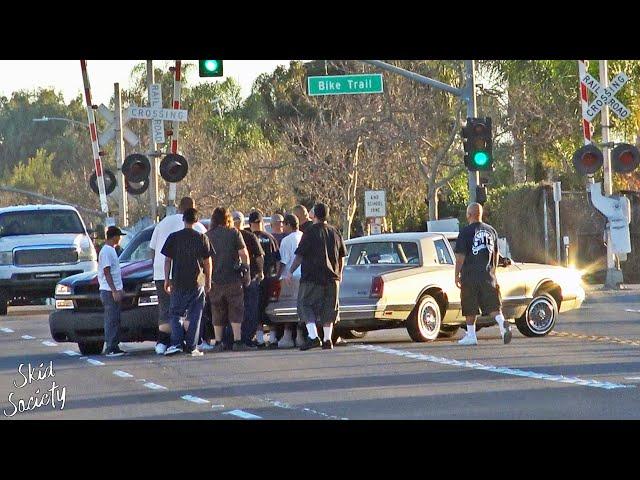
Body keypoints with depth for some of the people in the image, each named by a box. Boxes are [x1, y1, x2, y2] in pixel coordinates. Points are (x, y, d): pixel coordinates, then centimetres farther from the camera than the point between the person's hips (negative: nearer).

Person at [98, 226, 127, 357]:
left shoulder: (111, 250, 18)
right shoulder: (106, 251, -13)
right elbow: (107, 272, -17)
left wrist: (119, 289, 24)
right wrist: (114, 291, -21)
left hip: (115, 291, 10)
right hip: (109, 291, -10)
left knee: (115, 320, 10)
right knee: (111, 321, -10)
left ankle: (115, 347, 13)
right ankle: (110, 349, -10)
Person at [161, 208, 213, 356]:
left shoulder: (174, 238, -1)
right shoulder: (202, 238, 0)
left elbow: (168, 260, 0)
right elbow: (207, 262, 3)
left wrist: (167, 280, 7)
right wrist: (208, 282, 12)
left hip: (178, 283, 0)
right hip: (197, 283, 0)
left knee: (175, 313, 9)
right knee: (194, 316, 6)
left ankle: (177, 343, -8)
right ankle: (192, 347, 1)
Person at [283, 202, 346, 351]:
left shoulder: (311, 232, -8)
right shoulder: (335, 232, 9)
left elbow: (300, 255, -9)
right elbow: (342, 257, 17)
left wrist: (290, 271, -1)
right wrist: (339, 274, 29)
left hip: (312, 277, -5)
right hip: (331, 277, 5)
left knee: (306, 305, 1)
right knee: (328, 309, 10)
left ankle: (313, 337, -13)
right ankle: (327, 340, 6)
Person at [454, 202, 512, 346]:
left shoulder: (466, 232, -7)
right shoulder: (491, 231, 10)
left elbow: (460, 256, -9)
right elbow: (496, 254, 17)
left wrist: (457, 275, -2)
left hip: (470, 275, -4)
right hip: (488, 275, 4)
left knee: (470, 309, 7)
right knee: (493, 305, 1)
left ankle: (471, 336, 13)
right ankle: (502, 323, -24)